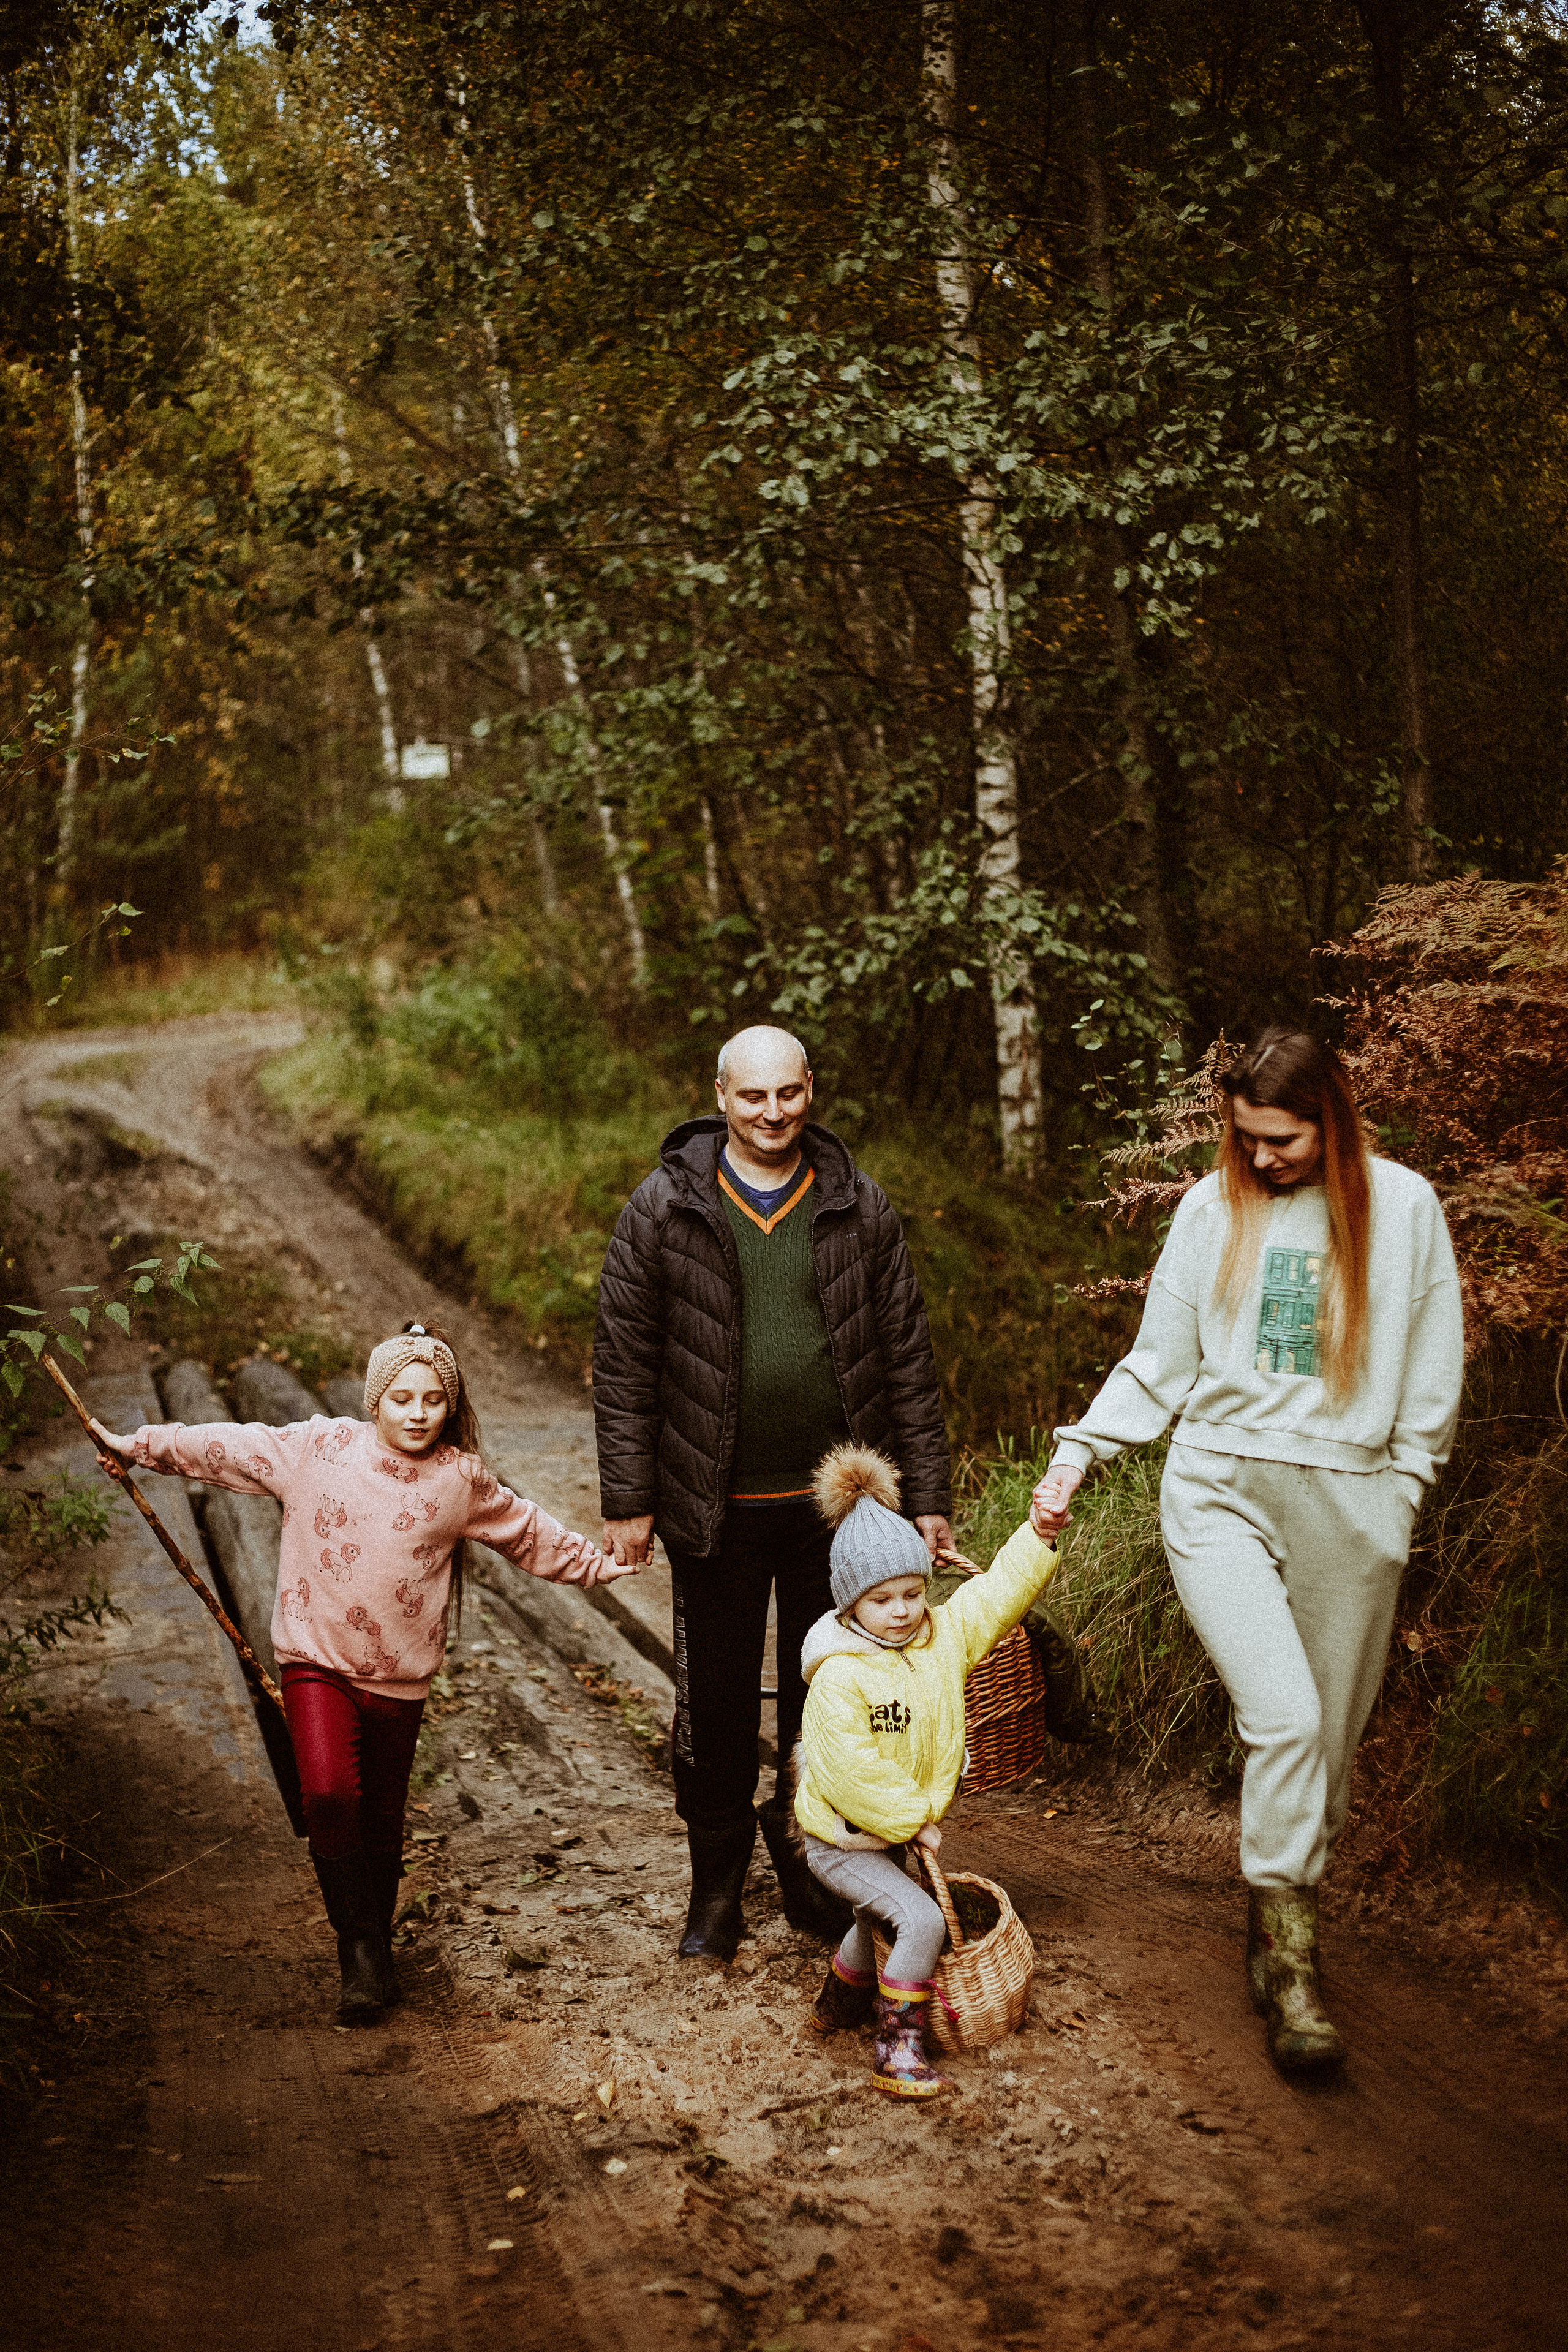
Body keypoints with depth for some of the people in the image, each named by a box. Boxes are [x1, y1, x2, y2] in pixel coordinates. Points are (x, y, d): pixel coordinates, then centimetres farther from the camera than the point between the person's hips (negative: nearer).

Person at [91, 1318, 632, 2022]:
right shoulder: (315, 1449, -5)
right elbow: (225, 1447, 4)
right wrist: (139, 1446, 8)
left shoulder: (462, 1480, -1)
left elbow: (526, 1530, 15)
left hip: (399, 1678, 2)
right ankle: (360, 1949, -4)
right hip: (316, 1660, -1)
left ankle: (374, 1947, 31)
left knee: (380, 1820, 10)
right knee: (329, 1794, -20)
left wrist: (590, 1563, 20)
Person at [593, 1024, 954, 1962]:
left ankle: (809, 1863, 32)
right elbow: (624, 1366, -2)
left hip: (835, 1501, 1)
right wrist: (628, 1500, -5)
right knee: (718, 1705, 10)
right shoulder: (663, 1210, -4)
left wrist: (929, 1493, 2)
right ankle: (718, 1885, 29)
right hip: (717, 1506, -1)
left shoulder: (861, 1208, 1)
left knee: (827, 1696, 12)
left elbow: (907, 1357, 4)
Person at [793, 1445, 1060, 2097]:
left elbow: (1002, 1590, -5)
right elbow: (852, 1771, -29)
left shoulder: (944, 1637, -5)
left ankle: (839, 2003, 53)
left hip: (895, 1832, 8)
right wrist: (911, 1820, -22)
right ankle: (898, 2050, -13)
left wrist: (1041, 1531, -18)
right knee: (921, 1921, -21)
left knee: (880, 1920, 28)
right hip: (841, 1840, -8)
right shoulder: (838, 1677, -26)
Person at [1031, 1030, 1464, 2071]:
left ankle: (1276, 1936, 23)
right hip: (1220, 1487, -1)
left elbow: (1433, 1368, 10)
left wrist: (1401, 1487, 5)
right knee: (1285, 1717, -16)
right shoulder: (1212, 1208, 6)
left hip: (1349, 1505, 1)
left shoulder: (1403, 1207, 2)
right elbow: (1158, 1365, 12)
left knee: (1328, 1742, 5)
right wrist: (1080, 1453, 4)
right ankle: (1292, 1968, -10)